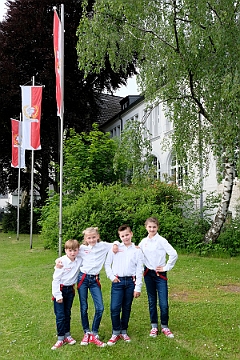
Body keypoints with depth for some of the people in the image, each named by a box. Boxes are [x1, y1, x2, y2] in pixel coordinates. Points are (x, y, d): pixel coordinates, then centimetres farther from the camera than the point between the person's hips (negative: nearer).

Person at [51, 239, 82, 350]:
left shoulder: (79, 261, -7)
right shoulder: (62, 261, -19)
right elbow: (56, 279, -15)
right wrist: (58, 295, -15)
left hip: (70, 289, 4)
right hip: (60, 289, -4)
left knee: (67, 313, 16)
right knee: (60, 315, 0)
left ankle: (67, 335, 28)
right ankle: (61, 338, 11)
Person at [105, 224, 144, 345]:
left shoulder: (137, 251, 4)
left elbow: (139, 270, 3)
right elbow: (107, 264, 10)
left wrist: (138, 287, -1)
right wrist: (111, 276, -3)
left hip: (130, 281, 1)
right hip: (117, 281, -1)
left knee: (127, 308, 9)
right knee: (115, 308, -7)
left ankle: (124, 332, 26)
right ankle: (115, 333, 10)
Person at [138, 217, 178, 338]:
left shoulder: (161, 240, -10)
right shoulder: (143, 242, 4)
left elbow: (173, 254, -17)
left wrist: (166, 267, -11)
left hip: (160, 274, -4)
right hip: (148, 273, 4)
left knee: (164, 303, -3)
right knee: (152, 301, 12)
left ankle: (164, 326, 16)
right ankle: (154, 326, 24)